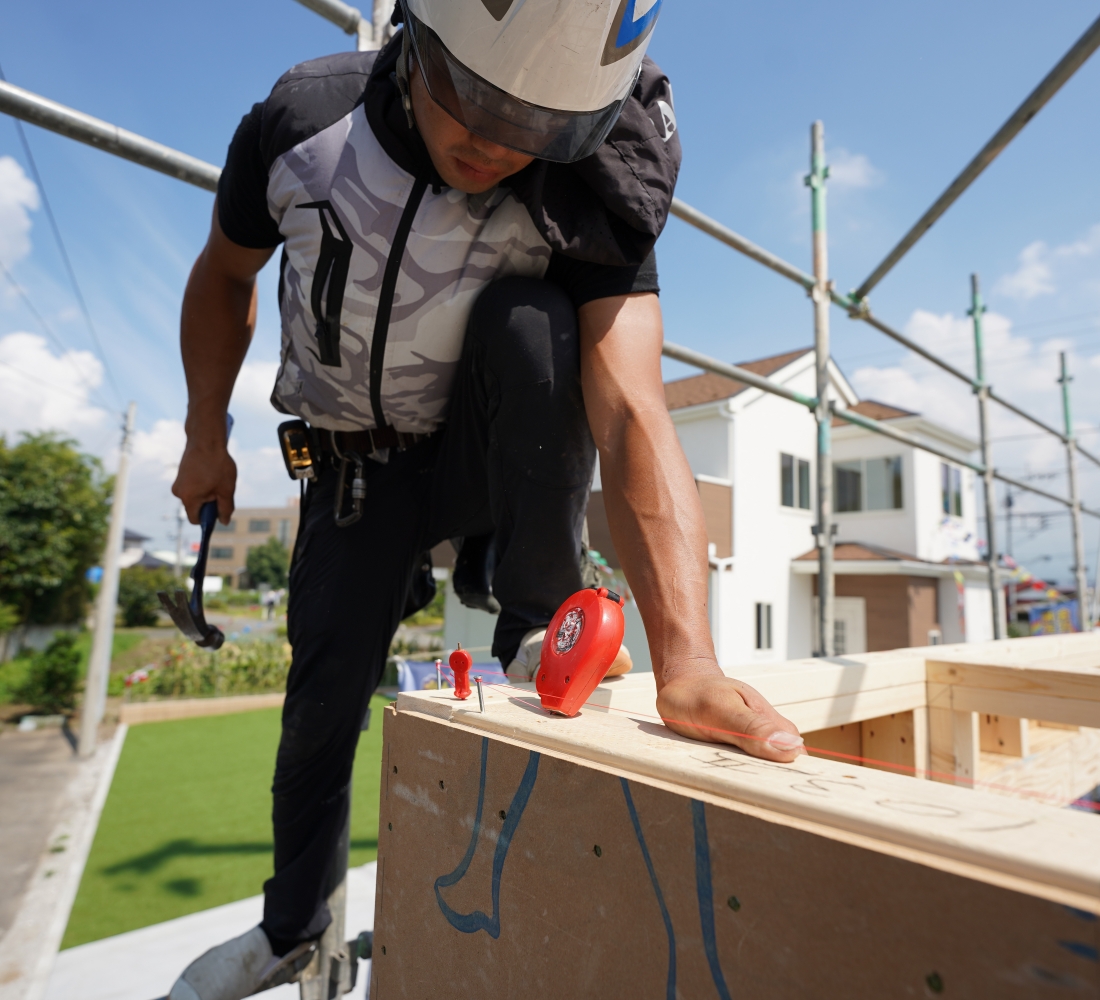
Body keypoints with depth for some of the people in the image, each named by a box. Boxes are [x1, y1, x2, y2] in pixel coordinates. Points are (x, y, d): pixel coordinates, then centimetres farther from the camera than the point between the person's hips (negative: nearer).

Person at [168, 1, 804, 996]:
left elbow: (633, 417, -37)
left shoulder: (586, 199, -23)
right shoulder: (300, 118, -17)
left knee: (528, 320, -32)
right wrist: (206, 439, 3)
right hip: (358, 467, 2)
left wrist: (688, 662, -47)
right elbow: (225, 275, 2)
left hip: (485, 459, -1)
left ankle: (541, 621, -17)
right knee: (323, 698, 2)